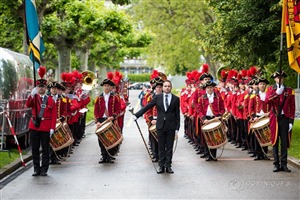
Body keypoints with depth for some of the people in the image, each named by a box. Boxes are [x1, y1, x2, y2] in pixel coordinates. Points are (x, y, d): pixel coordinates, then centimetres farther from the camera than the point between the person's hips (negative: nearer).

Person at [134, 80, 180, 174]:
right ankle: (161, 166, 10)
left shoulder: (176, 99, 2)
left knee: (169, 147, 4)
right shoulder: (157, 97, 4)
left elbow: (177, 114, 3)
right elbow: (147, 107, 4)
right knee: (161, 147, 5)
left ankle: (168, 166, 11)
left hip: (171, 126, -1)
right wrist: (136, 115, -3)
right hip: (160, 126, 1)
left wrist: (177, 127, -1)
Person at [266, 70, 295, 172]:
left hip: (285, 119, 0)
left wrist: (291, 121, -4)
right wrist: (276, 93, -23)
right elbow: (267, 100, -10)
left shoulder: (289, 91, 6)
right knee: (275, 141, 2)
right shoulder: (270, 89, 8)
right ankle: (276, 164, 6)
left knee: (285, 141, 0)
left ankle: (284, 164, 5)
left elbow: (292, 107, 3)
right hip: (274, 119, 0)